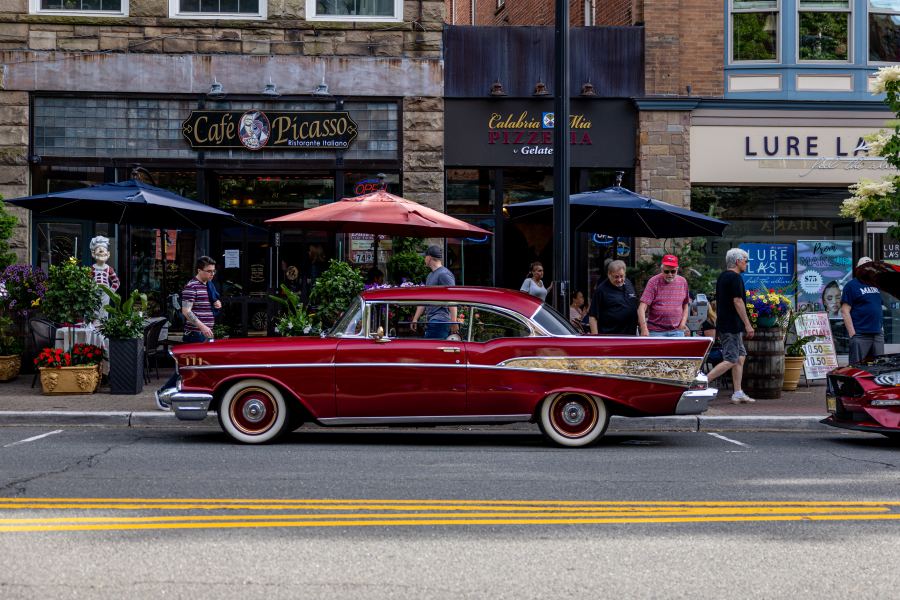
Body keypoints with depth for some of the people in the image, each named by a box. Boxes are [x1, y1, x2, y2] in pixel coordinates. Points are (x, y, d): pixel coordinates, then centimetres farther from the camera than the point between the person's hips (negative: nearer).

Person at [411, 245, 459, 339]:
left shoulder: (444, 274, -9)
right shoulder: (430, 276, 22)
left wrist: (453, 322, -21)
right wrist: (415, 319, 22)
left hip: (440, 321, -10)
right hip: (431, 321, 10)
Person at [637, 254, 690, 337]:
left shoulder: (683, 282, 8)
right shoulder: (654, 282, -5)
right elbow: (642, 308, -12)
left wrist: (683, 323, 5)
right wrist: (644, 328, -23)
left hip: (677, 331, 3)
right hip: (656, 331, -3)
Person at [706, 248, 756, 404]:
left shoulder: (722, 277, 16)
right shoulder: (735, 277, -14)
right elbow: (738, 302, -19)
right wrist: (748, 324, -17)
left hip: (723, 324, 10)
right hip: (732, 326, -10)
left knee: (741, 356, 13)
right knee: (731, 360, -9)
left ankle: (738, 394, 12)